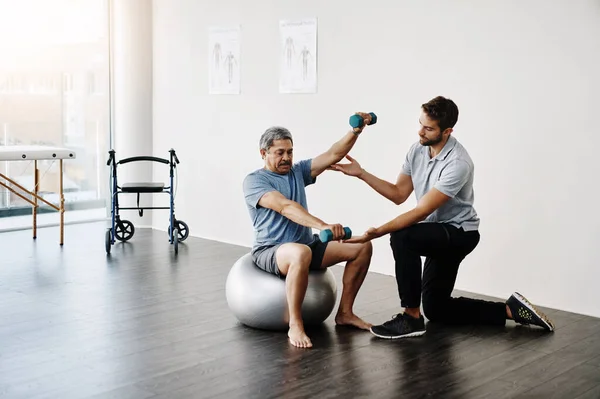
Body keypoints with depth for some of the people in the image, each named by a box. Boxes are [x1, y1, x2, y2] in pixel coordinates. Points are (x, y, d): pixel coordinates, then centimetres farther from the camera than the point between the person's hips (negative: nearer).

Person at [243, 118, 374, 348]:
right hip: (270, 251, -7)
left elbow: (333, 156, -1)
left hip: (307, 245, 8)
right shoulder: (254, 181, -12)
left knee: (362, 247, -4)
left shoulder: (298, 171, 10)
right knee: (301, 253, -43)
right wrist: (323, 226, -42)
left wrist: (355, 131, -19)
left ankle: (345, 312, 3)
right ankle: (295, 325, -31)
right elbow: (285, 207, -29)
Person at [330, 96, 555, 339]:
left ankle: (411, 318, -22)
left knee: (402, 238, -34)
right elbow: (399, 194, 1)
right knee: (436, 309, 13)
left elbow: (422, 211, -32)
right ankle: (510, 310, 18)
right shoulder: (417, 150, -4)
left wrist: (378, 232, -37)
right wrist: (361, 174, -9)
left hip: (459, 233, -9)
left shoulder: (458, 164, -30)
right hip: (439, 234, 9)